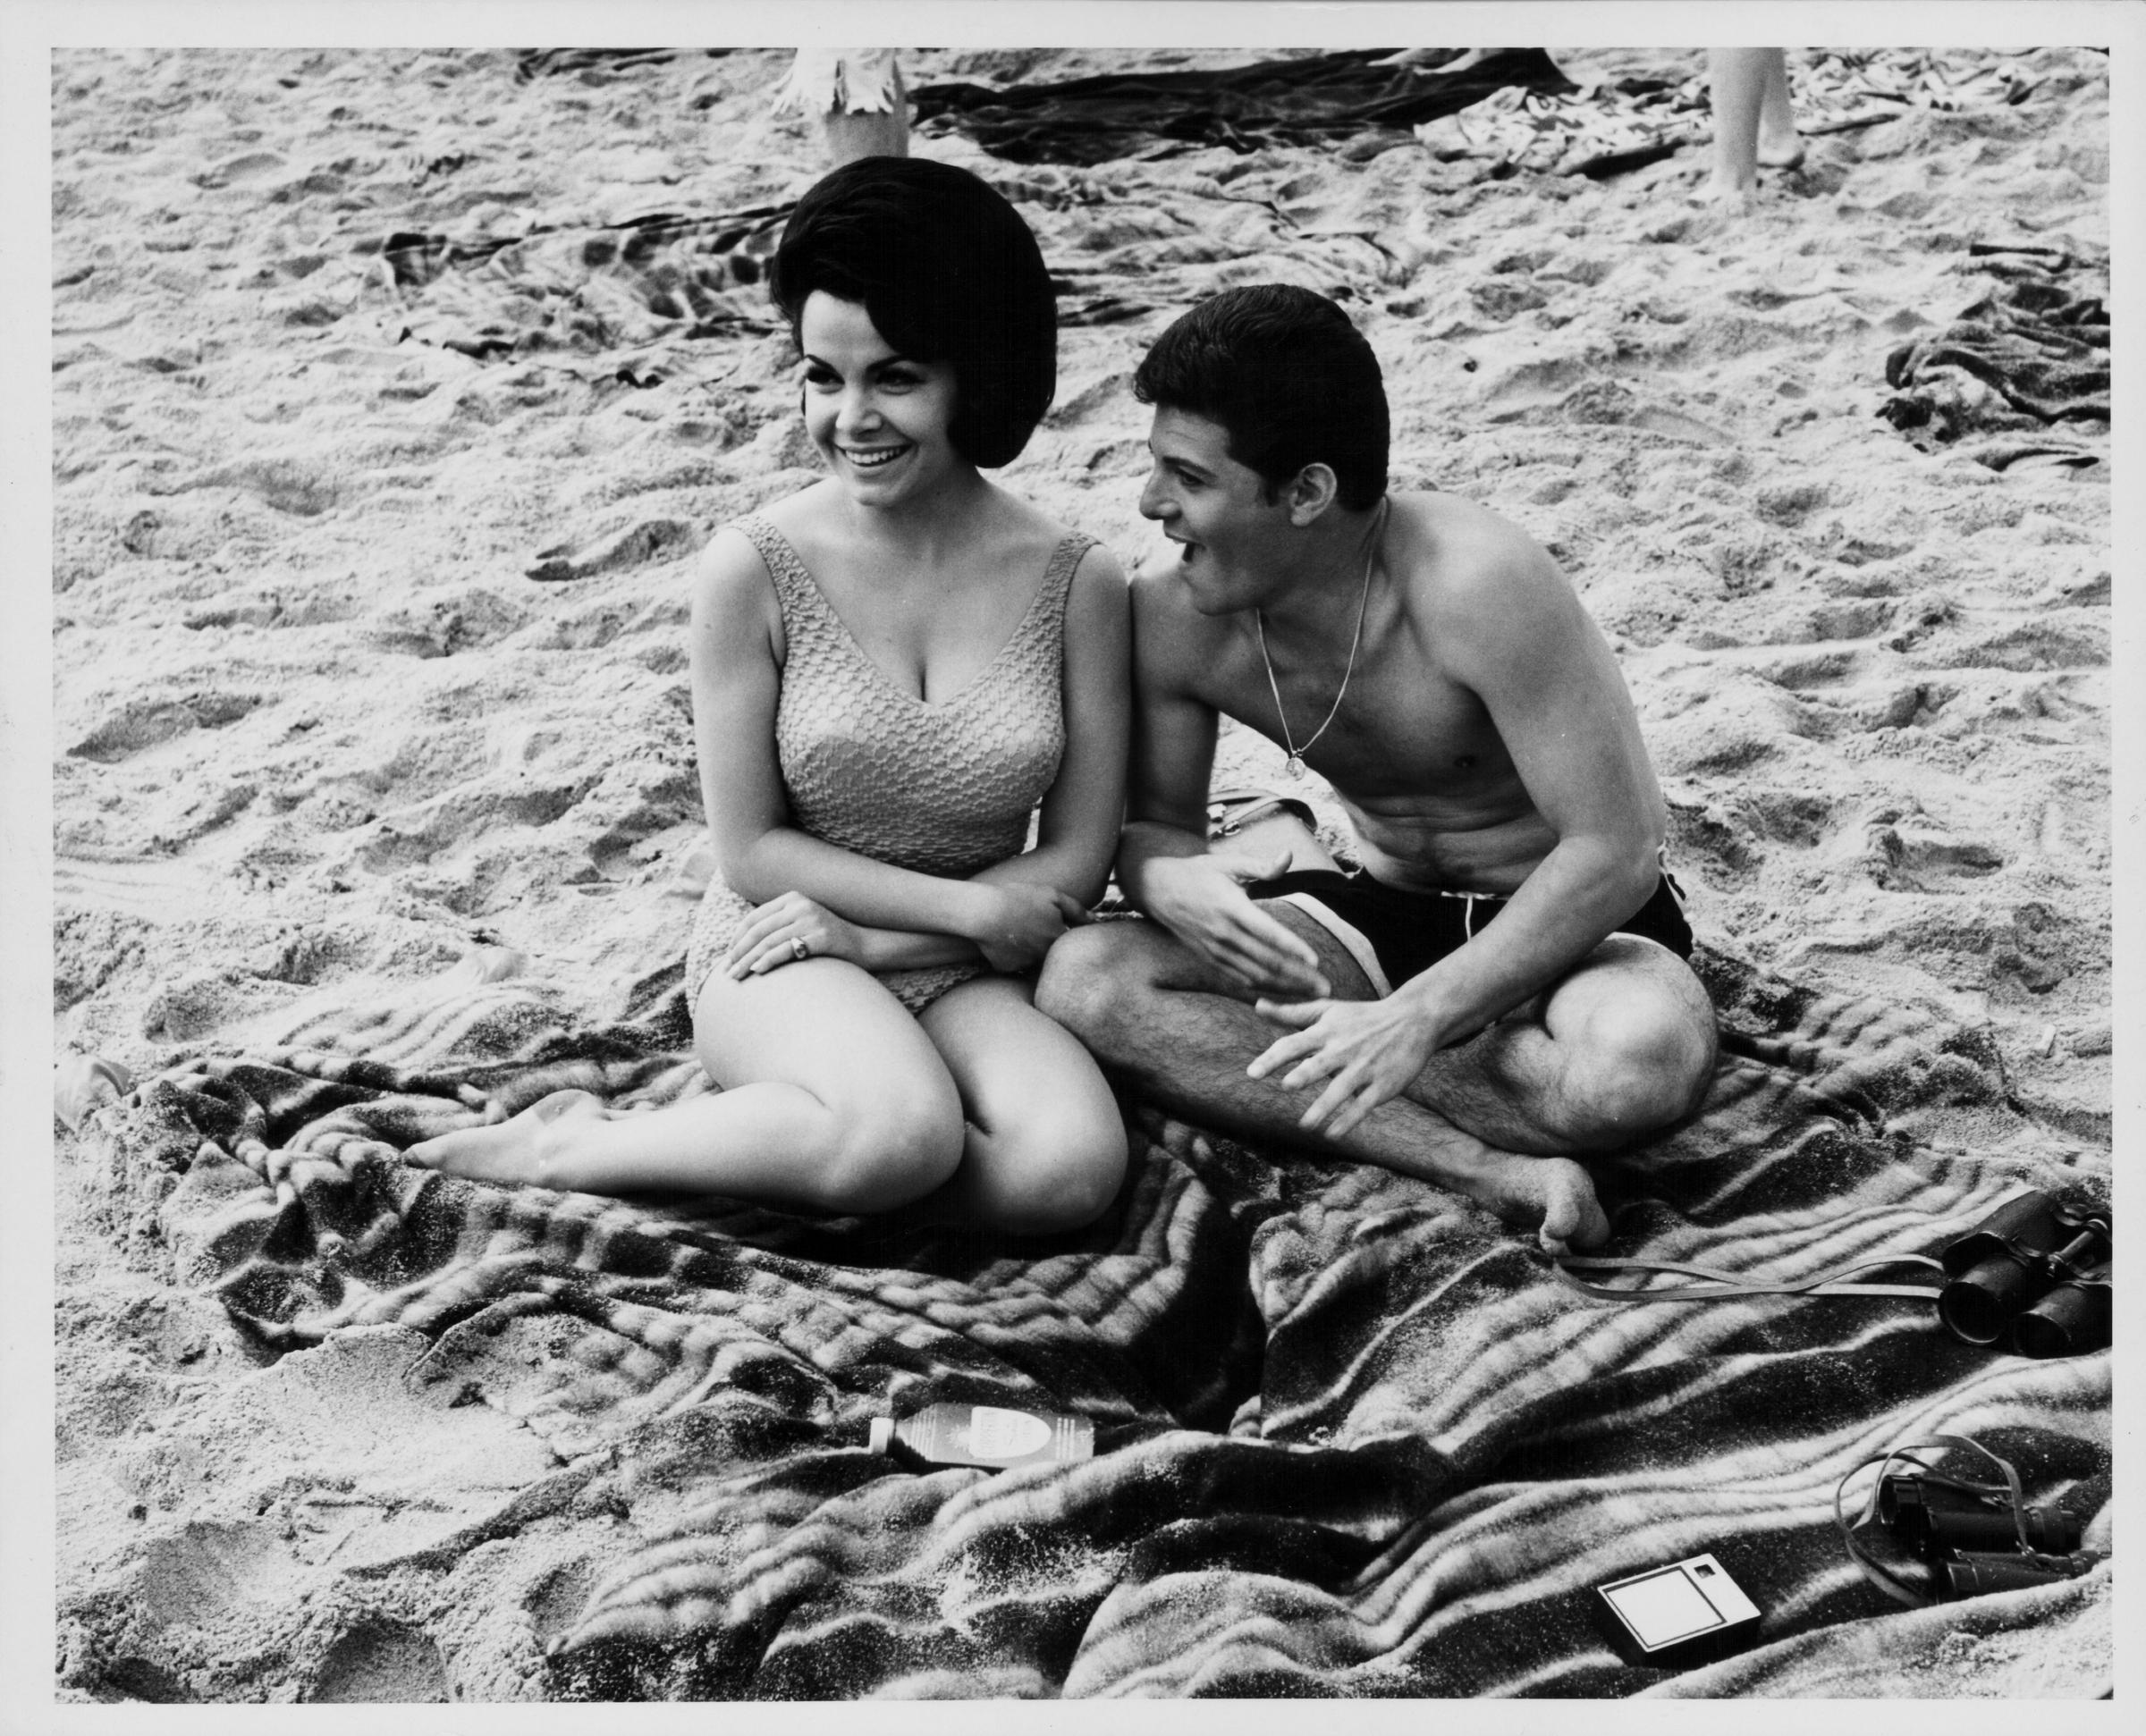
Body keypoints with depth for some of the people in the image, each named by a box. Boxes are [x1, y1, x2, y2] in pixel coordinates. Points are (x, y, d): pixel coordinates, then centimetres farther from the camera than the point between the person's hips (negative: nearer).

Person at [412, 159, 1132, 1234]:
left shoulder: (1077, 583, -5)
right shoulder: (753, 570, -9)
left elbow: (1077, 862, -2)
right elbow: (752, 851, -5)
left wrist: (871, 938, -11)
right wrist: (970, 907, -10)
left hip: (971, 976, 3)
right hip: (774, 954, -3)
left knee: (1071, 1172, -29)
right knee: (903, 1136, -36)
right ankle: (574, 1142, -10)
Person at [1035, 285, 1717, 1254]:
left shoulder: (1475, 586, -28)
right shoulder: (1173, 616, -12)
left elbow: (1615, 847, -28)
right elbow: (1152, 822, 0)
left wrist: (1414, 1018, -34)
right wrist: (1170, 880, -26)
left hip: (1574, 918, -4)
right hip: (1389, 916, 5)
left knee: (1643, 1059, -40)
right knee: (1081, 980, -21)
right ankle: (1481, 1167, -28)